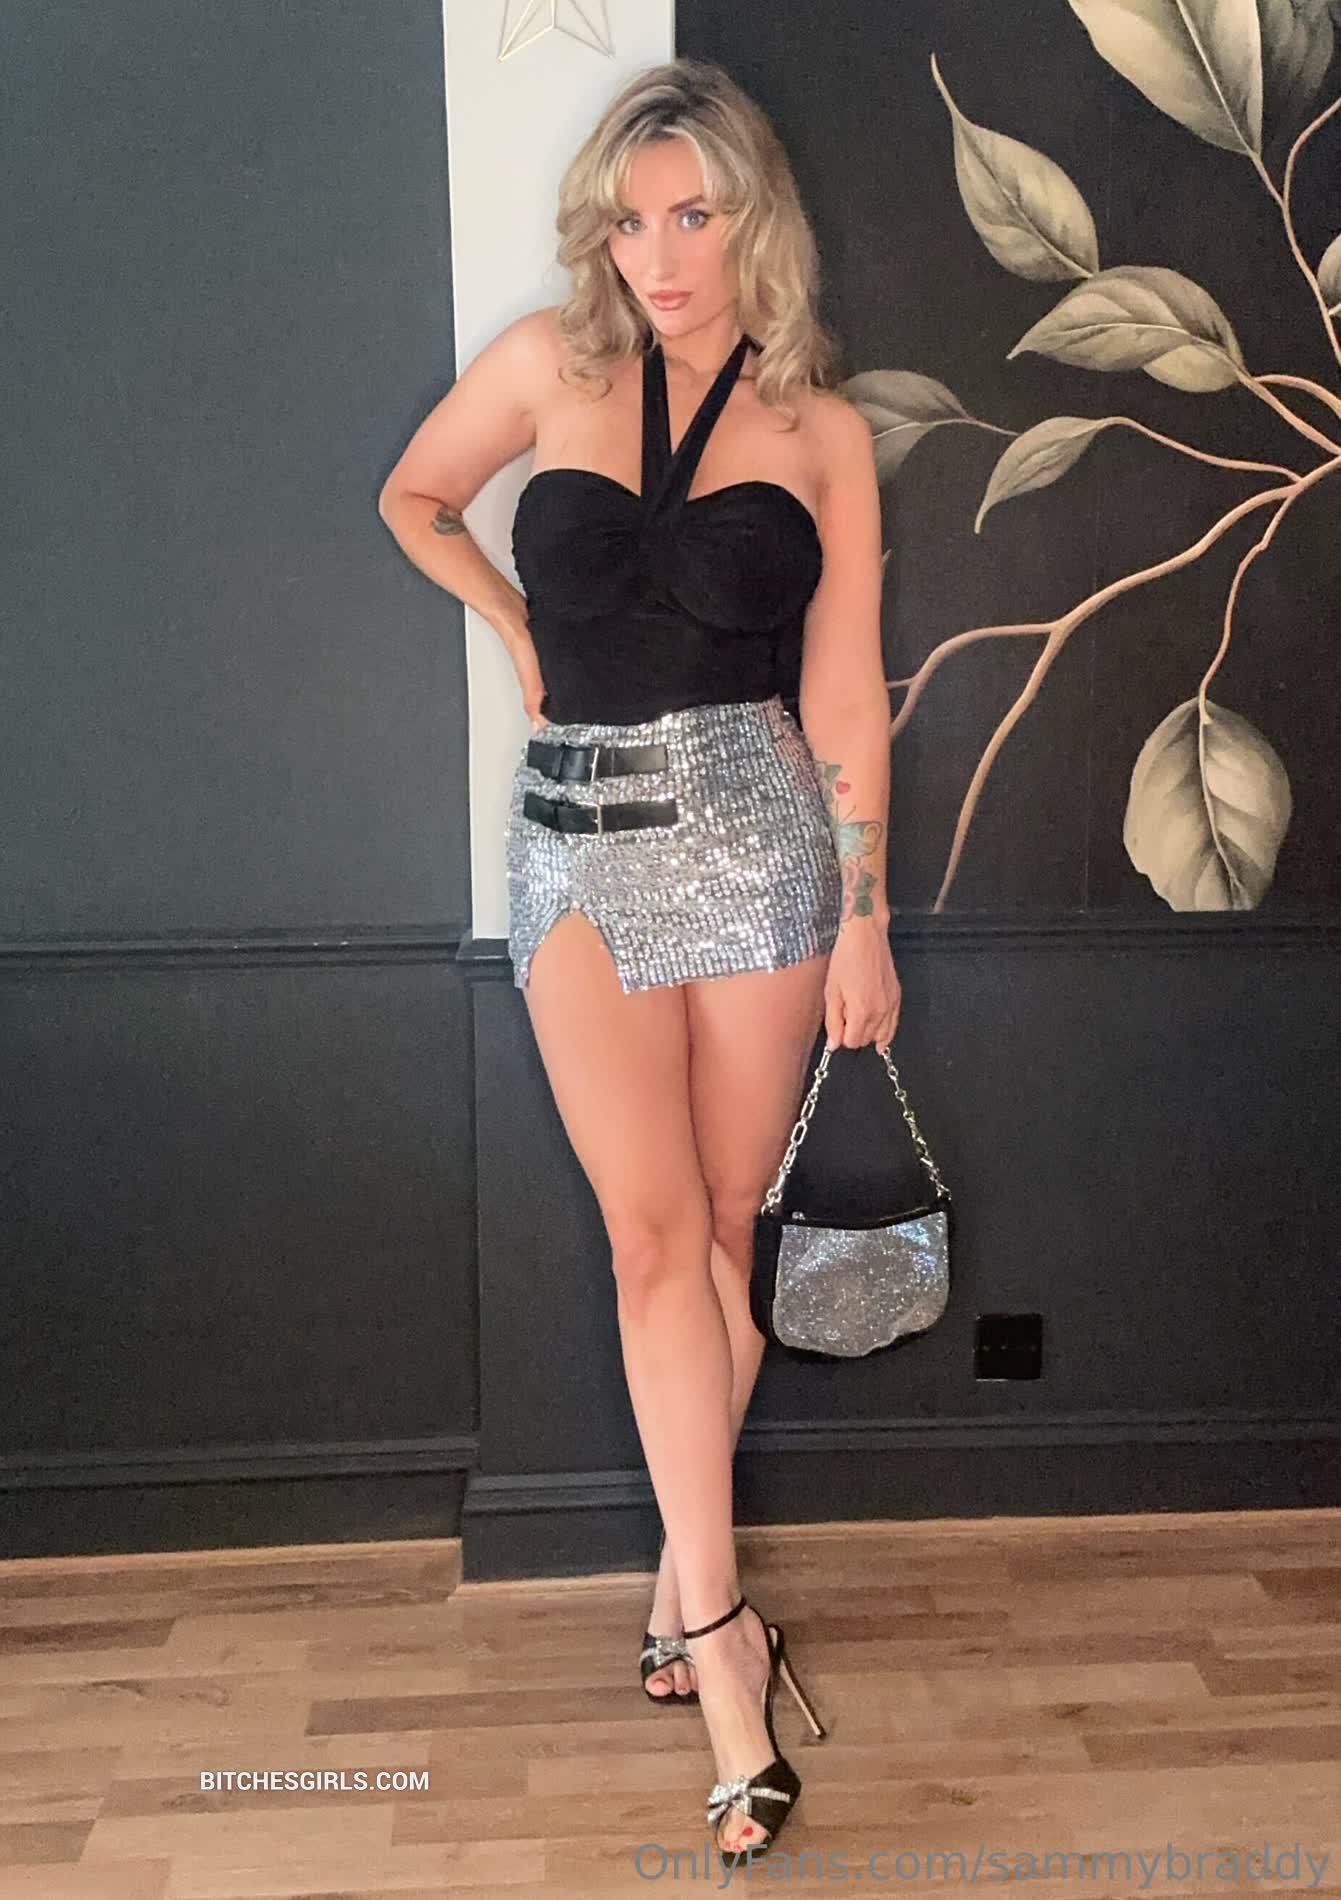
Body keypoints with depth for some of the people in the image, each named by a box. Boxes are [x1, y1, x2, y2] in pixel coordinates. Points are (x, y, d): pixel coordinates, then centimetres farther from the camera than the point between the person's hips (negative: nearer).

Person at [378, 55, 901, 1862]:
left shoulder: (819, 425, 5)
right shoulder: (545, 365, 5)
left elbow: (845, 692, 3)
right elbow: (414, 504, 23)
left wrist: (866, 916, -1)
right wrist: (521, 632, 12)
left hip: (756, 833, 0)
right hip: (580, 842, 0)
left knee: (721, 1227, 5)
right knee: (656, 1236, -6)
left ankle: (689, 1572, 22)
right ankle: (719, 1622, -2)